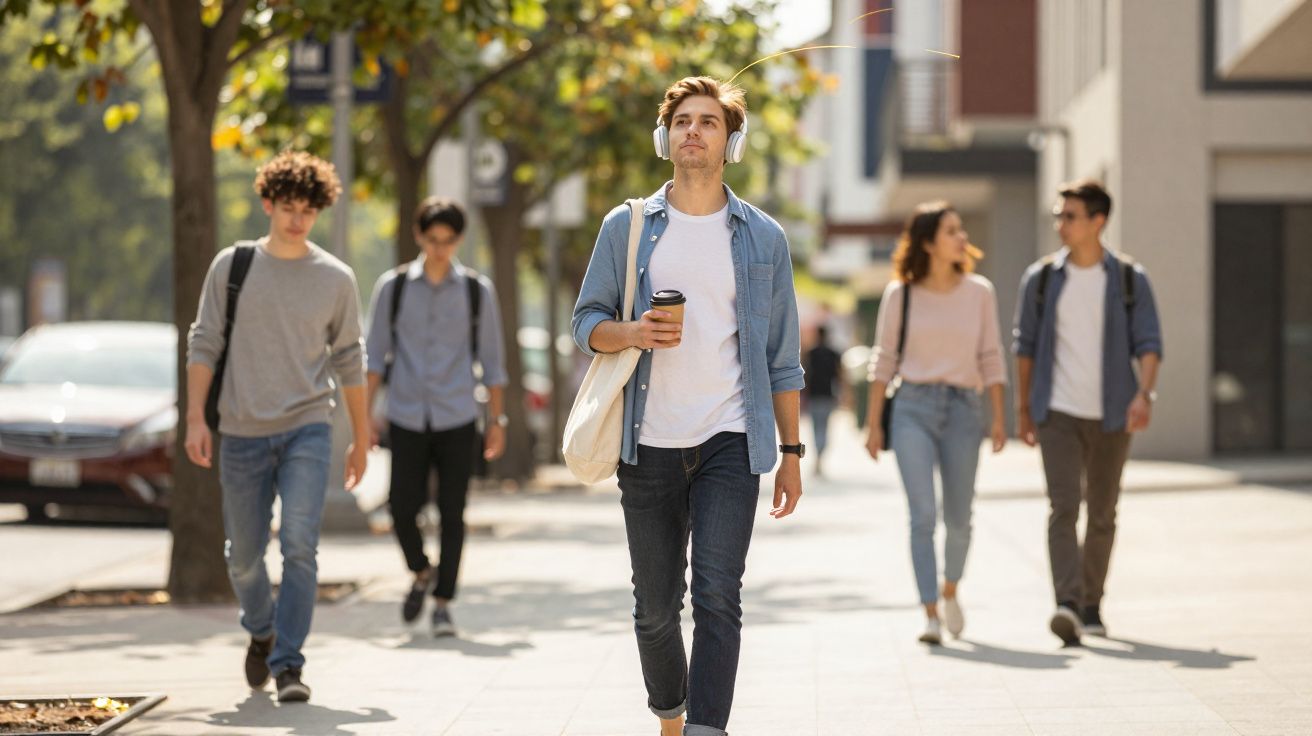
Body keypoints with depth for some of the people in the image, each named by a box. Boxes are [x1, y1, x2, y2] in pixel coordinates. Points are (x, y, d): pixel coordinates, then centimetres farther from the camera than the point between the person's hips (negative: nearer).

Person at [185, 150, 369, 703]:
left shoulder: (335, 278, 4)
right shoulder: (232, 266, 3)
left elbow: (349, 361, 11)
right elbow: (204, 344, 4)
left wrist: (361, 439, 14)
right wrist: (196, 419, -5)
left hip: (307, 429, -1)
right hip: (243, 433, 1)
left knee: (300, 548, -16)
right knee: (243, 557, 9)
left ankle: (288, 664, -11)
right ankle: (262, 632, 37)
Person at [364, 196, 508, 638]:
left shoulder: (476, 291, 4)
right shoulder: (392, 287, 3)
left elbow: (491, 361, 8)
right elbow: (375, 356, 5)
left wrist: (497, 421, 5)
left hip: (457, 420, 0)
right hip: (407, 419, 0)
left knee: (452, 514, -2)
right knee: (403, 507, -4)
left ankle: (443, 605, 8)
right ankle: (421, 574, 25)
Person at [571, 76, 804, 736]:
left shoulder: (762, 238, 7)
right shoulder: (627, 228, 7)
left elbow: (782, 358, 9)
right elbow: (586, 321, 8)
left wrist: (791, 453, 5)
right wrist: (633, 332, -14)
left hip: (731, 440, -1)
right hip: (649, 444, 1)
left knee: (717, 596, -15)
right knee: (655, 607, 8)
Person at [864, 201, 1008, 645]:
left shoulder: (979, 292, 4)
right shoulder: (900, 294, 0)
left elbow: (991, 357, 6)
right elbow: (884, 359, 4)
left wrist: (999, 417, 0)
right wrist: (873, 424, 1)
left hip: (962, 408, 2)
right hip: (913, 408, -2)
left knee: (958, 518, 9)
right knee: (922, 514, -12)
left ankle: (949, 590, 37)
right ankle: (930, 615, -12)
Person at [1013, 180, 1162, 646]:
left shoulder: (1130, 280, 0)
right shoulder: (1041, 279, 3)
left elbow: (1148, 344, -4)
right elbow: (1025, 345, 10)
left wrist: (1144, 394, -21)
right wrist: (1023, 409, 10)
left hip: (1111, 416, 1)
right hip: (1058, 414, -1)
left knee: (1102, 516, 10)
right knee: (1063, 508, -16)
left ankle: (1091, 606, 25)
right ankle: (1068, 606, -27)